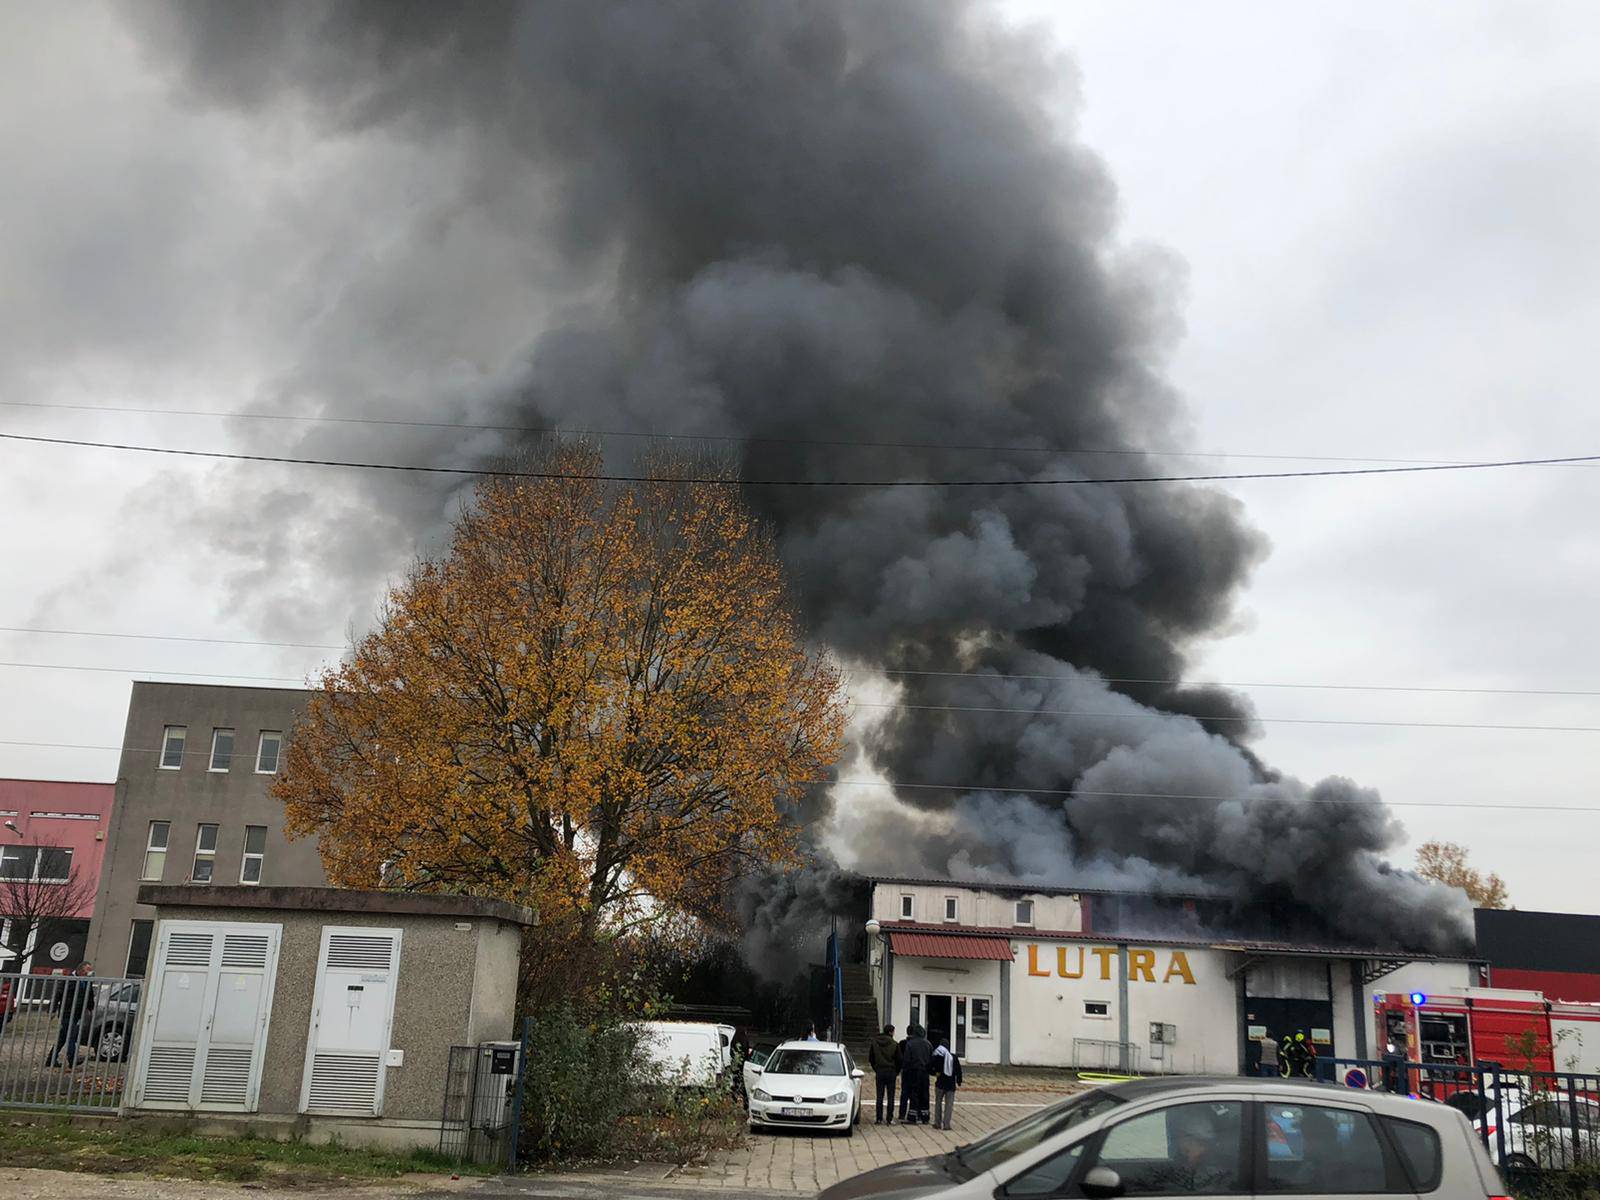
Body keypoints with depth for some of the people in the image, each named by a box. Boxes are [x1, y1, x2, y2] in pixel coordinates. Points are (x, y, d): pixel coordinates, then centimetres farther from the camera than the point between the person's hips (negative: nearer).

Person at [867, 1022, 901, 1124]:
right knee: (891, 1096, 5)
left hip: (879, 1071, 2)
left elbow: (870, 1058, 6)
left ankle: (879, 1118, 7)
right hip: (891, 1072, -2)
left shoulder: (874, 1042, 1)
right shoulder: (895, 1044, -8)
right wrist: (897, 1073, 9)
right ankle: (889, 1119, 4)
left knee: (879, 1096, 7)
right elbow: (899, 1060, -5)